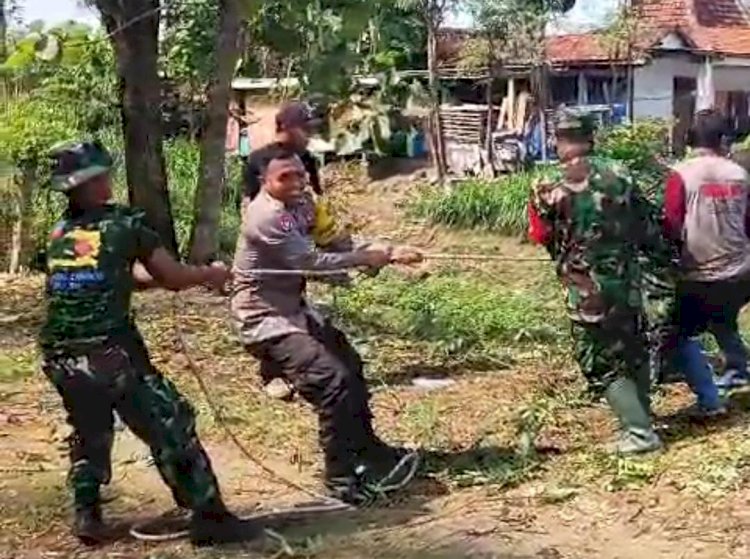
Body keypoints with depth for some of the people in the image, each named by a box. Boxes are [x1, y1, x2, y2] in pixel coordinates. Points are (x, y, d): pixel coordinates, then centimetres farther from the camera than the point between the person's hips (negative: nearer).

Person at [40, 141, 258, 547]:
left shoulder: (59, 234, 14)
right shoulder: (124, 225, -2)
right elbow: (173, 278, 4)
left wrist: (155, 275, 28)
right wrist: (210, 274, 22)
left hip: (60, 357, 6)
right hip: (110, 353, -6)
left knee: (88, 433, 26)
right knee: (170, 429, 4)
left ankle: (86, 515, 23)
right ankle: (209, 517, 6)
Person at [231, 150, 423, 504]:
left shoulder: (301, 203, 4)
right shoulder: (266, 217, -25)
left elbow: (332, 239, 2)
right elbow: (313, 261, -27)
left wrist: (385, 254, -12)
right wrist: (366, 257, -18)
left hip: (295, 309, 10)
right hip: (265, 320, -10)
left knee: (351, 367, 16)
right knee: (333, 382, -19)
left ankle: (368, 452, 31)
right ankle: (342, 479, -7)